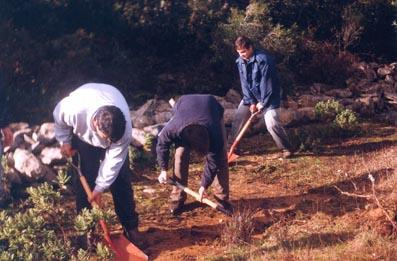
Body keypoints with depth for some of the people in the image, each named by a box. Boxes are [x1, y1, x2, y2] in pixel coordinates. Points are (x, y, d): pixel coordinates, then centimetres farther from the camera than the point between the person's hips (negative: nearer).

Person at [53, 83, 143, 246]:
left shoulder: (125, 129, -40)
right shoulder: (75, 110, -44)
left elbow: (114, 160, -26)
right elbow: (59, 116, -18)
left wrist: (100, 188, -21)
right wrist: (64, 141, -11)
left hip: (114, 127, 0)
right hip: (83, 133, 0)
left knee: (121, 179, -4)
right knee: (84, 180, -6)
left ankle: (130, 227, 9)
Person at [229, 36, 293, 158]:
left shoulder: (263, 59, -25)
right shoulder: (240, 61, -4)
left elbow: (266, 82, -23)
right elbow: (244, 83, -3)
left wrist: (262, 102, -19)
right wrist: (251, 102, -9)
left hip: (268, 95, -7)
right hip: (251, 95, 7)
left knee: (271, 122, -18)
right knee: (238, 118, 5)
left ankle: (287, 148, -2)